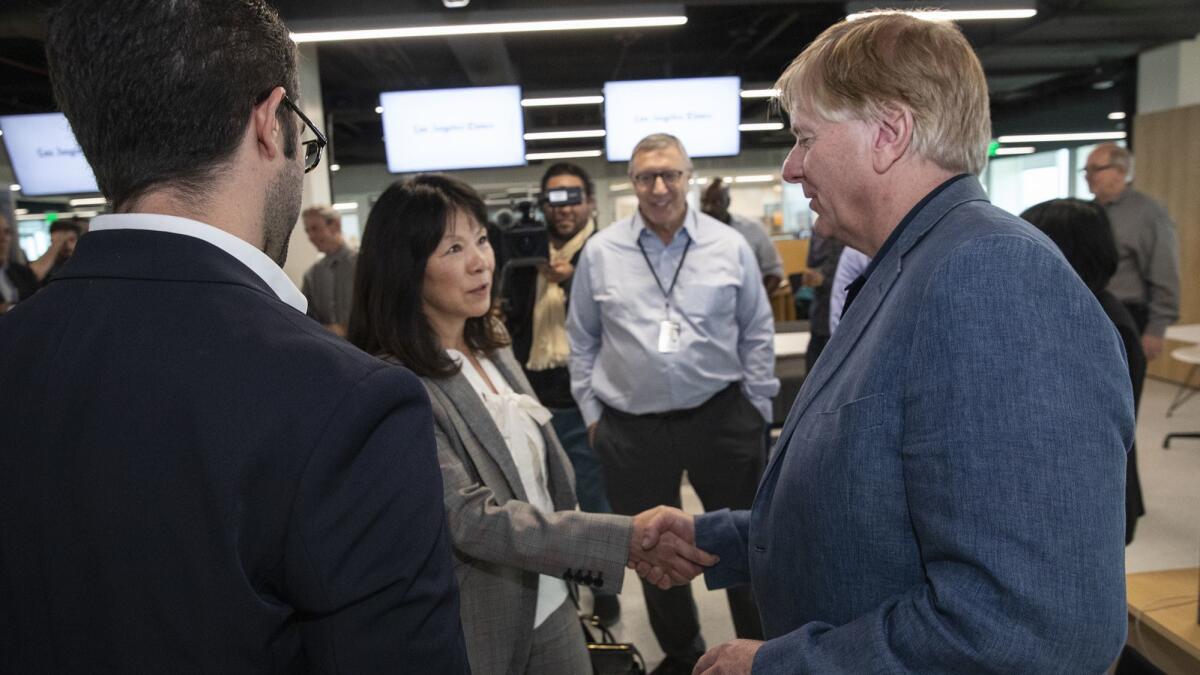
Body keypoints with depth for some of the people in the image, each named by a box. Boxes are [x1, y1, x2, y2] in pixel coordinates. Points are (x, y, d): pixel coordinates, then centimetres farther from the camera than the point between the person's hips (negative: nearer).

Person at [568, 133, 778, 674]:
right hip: (632, 427, 1)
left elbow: (757, 333, 5)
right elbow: (582, 341, 8)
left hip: (722, 417, -1)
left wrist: (757, 407, 4)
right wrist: (591, 412, 7)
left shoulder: (730, 246, -1)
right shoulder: (600, 252, 0)